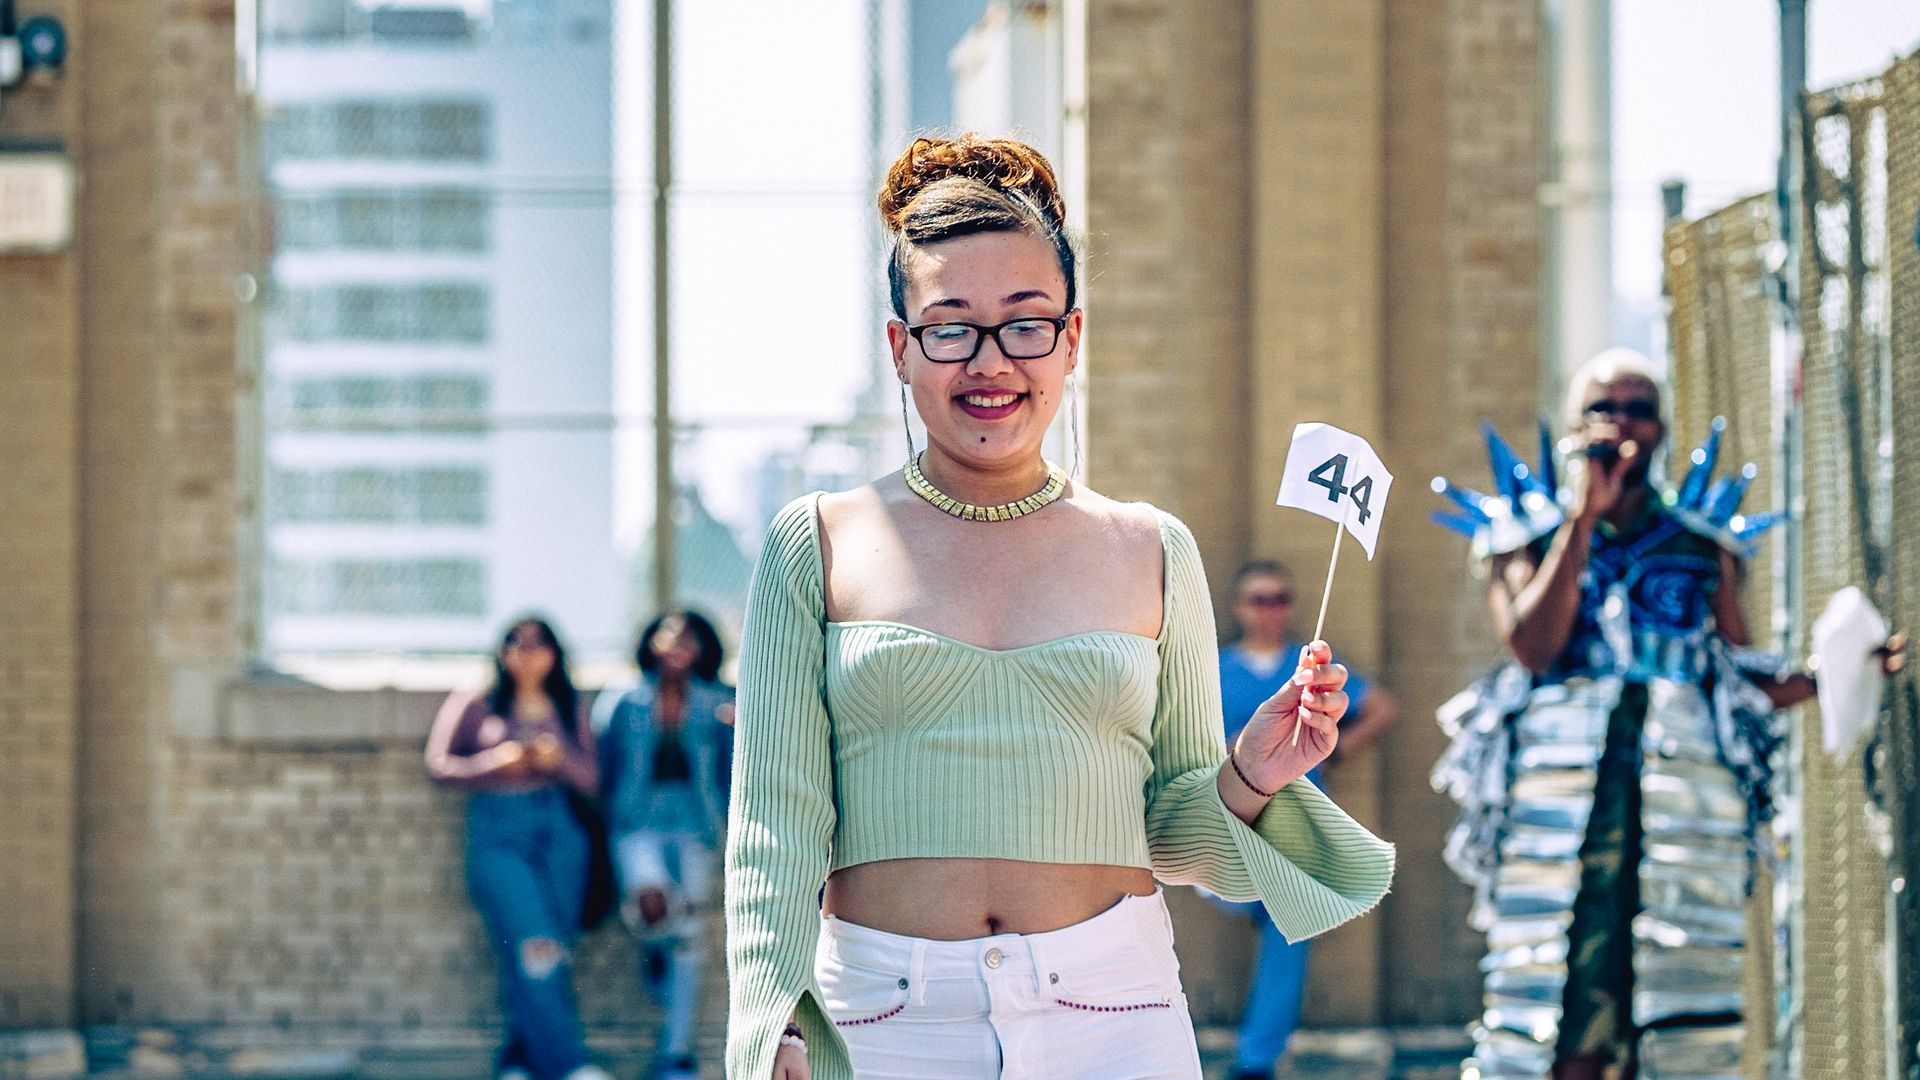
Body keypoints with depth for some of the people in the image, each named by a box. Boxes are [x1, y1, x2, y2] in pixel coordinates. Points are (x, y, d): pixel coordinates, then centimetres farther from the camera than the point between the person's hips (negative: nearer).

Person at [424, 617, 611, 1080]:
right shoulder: (474, 705, 11)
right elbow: (439, 763, 7)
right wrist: (496, 762, -7)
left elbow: (591, 779, 11)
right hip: (499, 837, -3)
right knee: (533, 948, -18)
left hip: (559, 833, 3)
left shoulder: (568, 711, 16)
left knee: (554, 955, -2)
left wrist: (559, 760, -9)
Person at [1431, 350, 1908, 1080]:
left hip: (1685, 793, 2)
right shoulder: (1530, 531, 14)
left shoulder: (1704, 540, 18)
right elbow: (1531, 645, -5)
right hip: (1561, 794, -2)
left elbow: (1745, 678, 16)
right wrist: (1583, 515, -3)